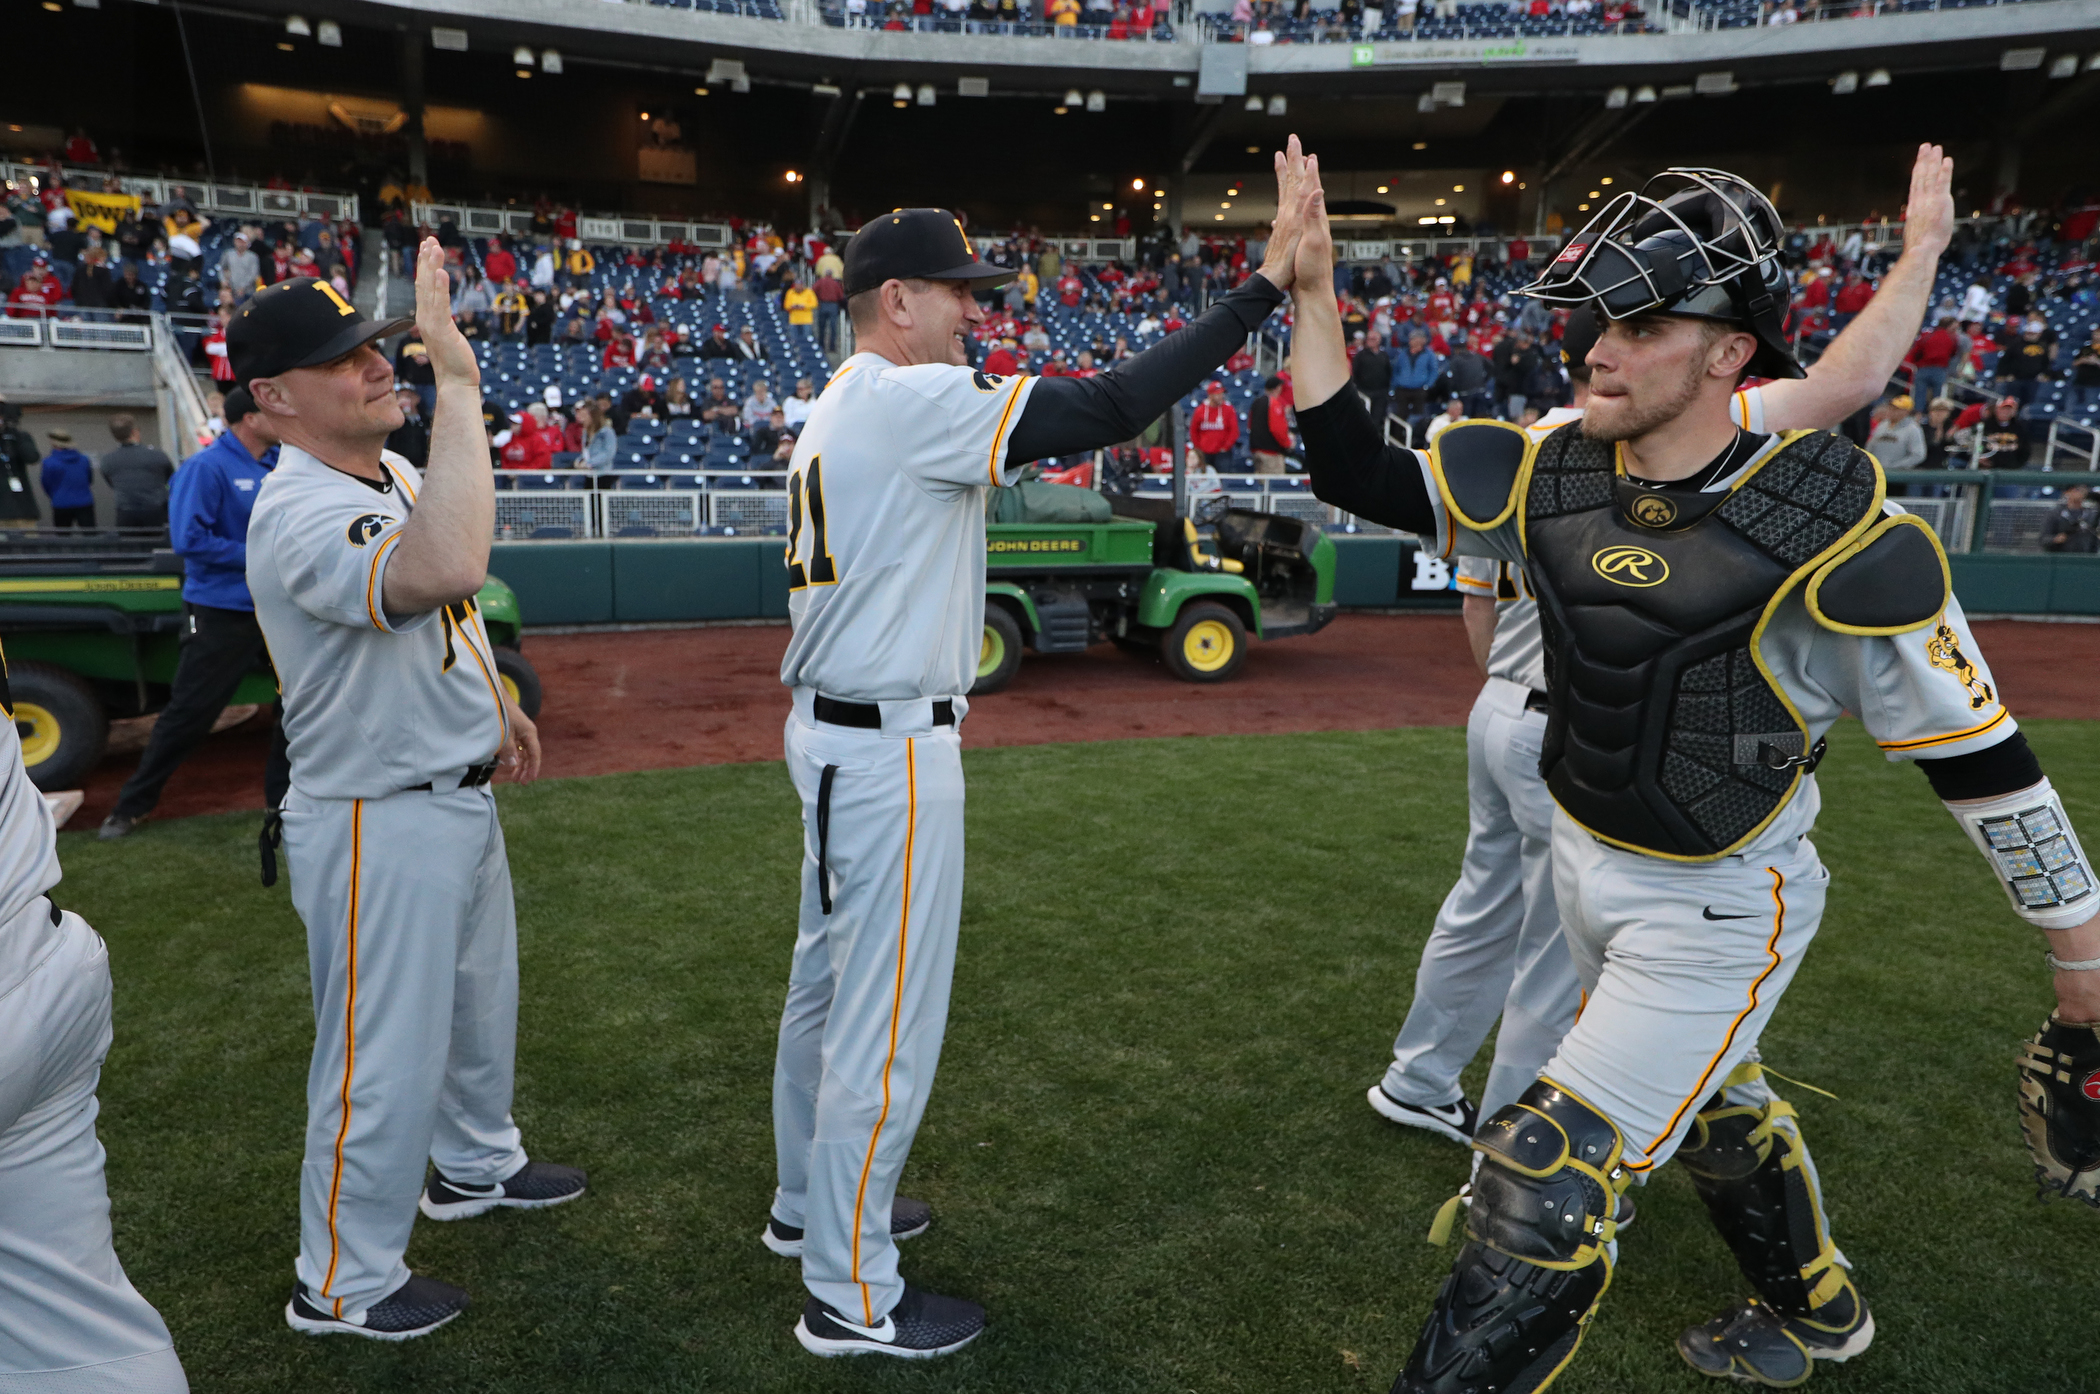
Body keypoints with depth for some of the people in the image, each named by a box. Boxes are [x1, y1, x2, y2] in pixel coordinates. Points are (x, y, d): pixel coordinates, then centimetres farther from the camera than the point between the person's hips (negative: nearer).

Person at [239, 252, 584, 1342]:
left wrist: (493, 703, 25)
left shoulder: (396, 472, 4)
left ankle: (474, 1164, 50)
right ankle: (343, 1284, 26)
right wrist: (457, 380, -46)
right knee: (385, 1056, 5)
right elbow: (451, 569, -50)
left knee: (478, 999, 26)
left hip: (459, 796, 10)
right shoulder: (300, 517, -29)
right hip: (377, 825, -9)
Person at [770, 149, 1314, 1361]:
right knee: (888, 1018, 0)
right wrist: (1267, 280, -21)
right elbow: (1109, 408, -25)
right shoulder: (912, 400, -18)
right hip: (890, 748, -11)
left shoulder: (835, 413, 14)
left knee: (833, 981, 21)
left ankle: (814, 1205, 40)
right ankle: (854, 1297, 15)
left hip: (839, 729, 11)